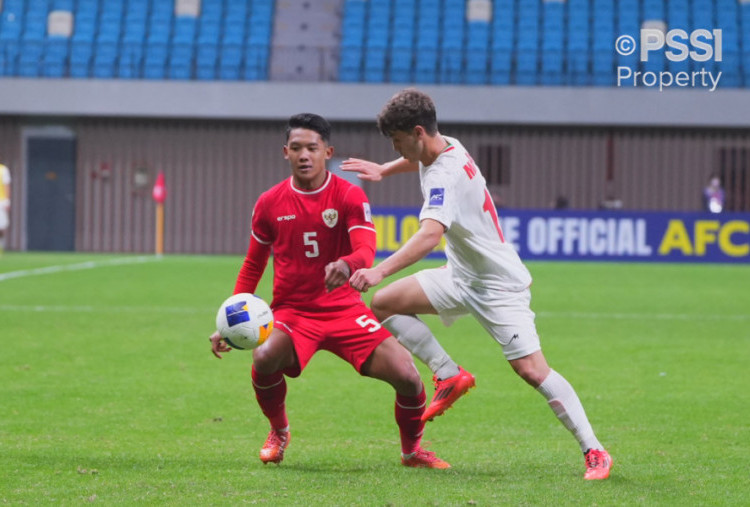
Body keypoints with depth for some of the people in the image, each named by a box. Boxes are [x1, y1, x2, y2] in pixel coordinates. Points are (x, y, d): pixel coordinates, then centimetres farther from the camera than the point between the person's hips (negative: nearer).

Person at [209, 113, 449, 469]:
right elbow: (252, 266, 12)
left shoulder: (349, 196, -6)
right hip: (291, 311, 1)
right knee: (264, 358, -33)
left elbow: (366, 251, -22)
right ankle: (278, 432, 0)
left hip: (344, 309, 0)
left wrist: (346, 265, -46)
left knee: (407, 376, -16)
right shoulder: (270, 203, 1)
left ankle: (412, 450, 16)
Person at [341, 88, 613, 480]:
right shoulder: (446, 147, 0)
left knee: (532, 370, -17)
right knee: (383, 304, 1)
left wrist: (380, 271, -56)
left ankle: (594, 452, -12)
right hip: (461, 276, 10)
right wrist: (382, 170, 18)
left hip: (498, 285, -10)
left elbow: (430, 234, -46)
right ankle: (450, 374, 9)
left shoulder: (445, 175, -28)